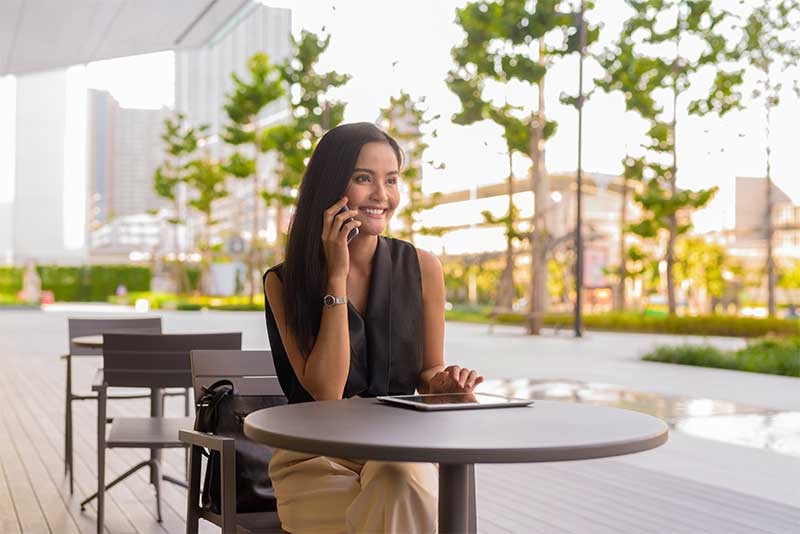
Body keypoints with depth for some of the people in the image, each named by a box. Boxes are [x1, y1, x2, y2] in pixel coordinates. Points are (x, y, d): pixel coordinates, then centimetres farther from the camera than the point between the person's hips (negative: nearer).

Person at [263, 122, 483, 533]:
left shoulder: (422, 268, 2)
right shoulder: (284, 282, -2)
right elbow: (326, 391, -13)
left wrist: (444, 381, -11)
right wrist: (336, 276, -14)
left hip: (402, 450, 2)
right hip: (317, 461, -2)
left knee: (403, 477, -34)